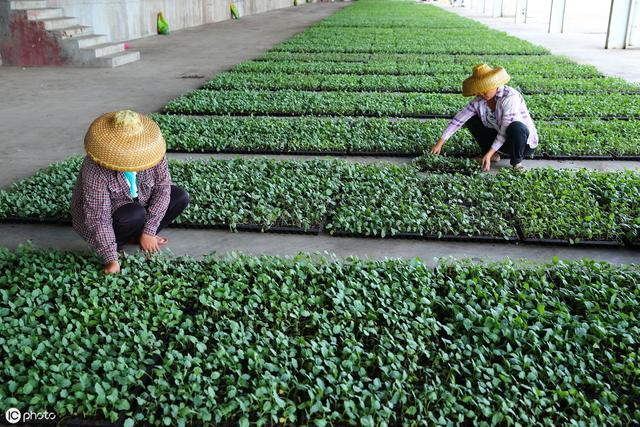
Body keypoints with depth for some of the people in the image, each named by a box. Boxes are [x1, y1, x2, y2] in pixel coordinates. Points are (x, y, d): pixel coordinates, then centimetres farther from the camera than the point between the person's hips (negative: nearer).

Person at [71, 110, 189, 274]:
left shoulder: (149, 150, -22)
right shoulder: (95, 170, -34)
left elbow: (163, 187, -17)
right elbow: (99, 218, -33)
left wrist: (148, 232, -20)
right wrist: (111, 258, -37)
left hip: (138, 203, 5)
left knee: (180, 197, -10)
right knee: (135, 214, -34)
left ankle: (138, 236, -5)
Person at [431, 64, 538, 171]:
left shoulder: (510, 97, -26)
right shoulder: (480, 100, -8)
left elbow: (505, 131, -29)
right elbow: (459, 119, -11)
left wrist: (488, 154, -31)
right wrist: (440, 143, -16)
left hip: (525, 142, -6)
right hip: (499, 139, 6)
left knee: (515, 127, -40)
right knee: (471, 120, -4)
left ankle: (516, 162, -13)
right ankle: (493, 154, 6)